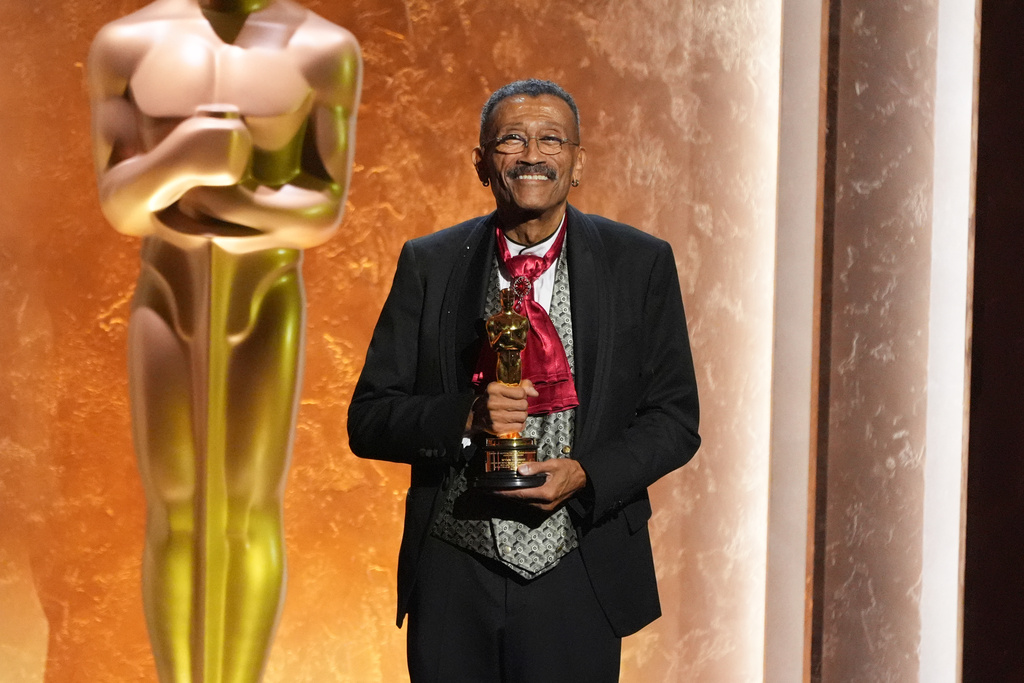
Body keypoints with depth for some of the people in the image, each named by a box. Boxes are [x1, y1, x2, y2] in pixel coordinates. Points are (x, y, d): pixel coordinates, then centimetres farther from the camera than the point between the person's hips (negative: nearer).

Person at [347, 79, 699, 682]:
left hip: (577, 583, -1)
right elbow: (369, 419, 1)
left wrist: (587, 475, -15)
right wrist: (465, 419, -17)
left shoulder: (640, 263, 0)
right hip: (453, 580, 1)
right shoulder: (429, 264, 2)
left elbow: (674, 418, 2)